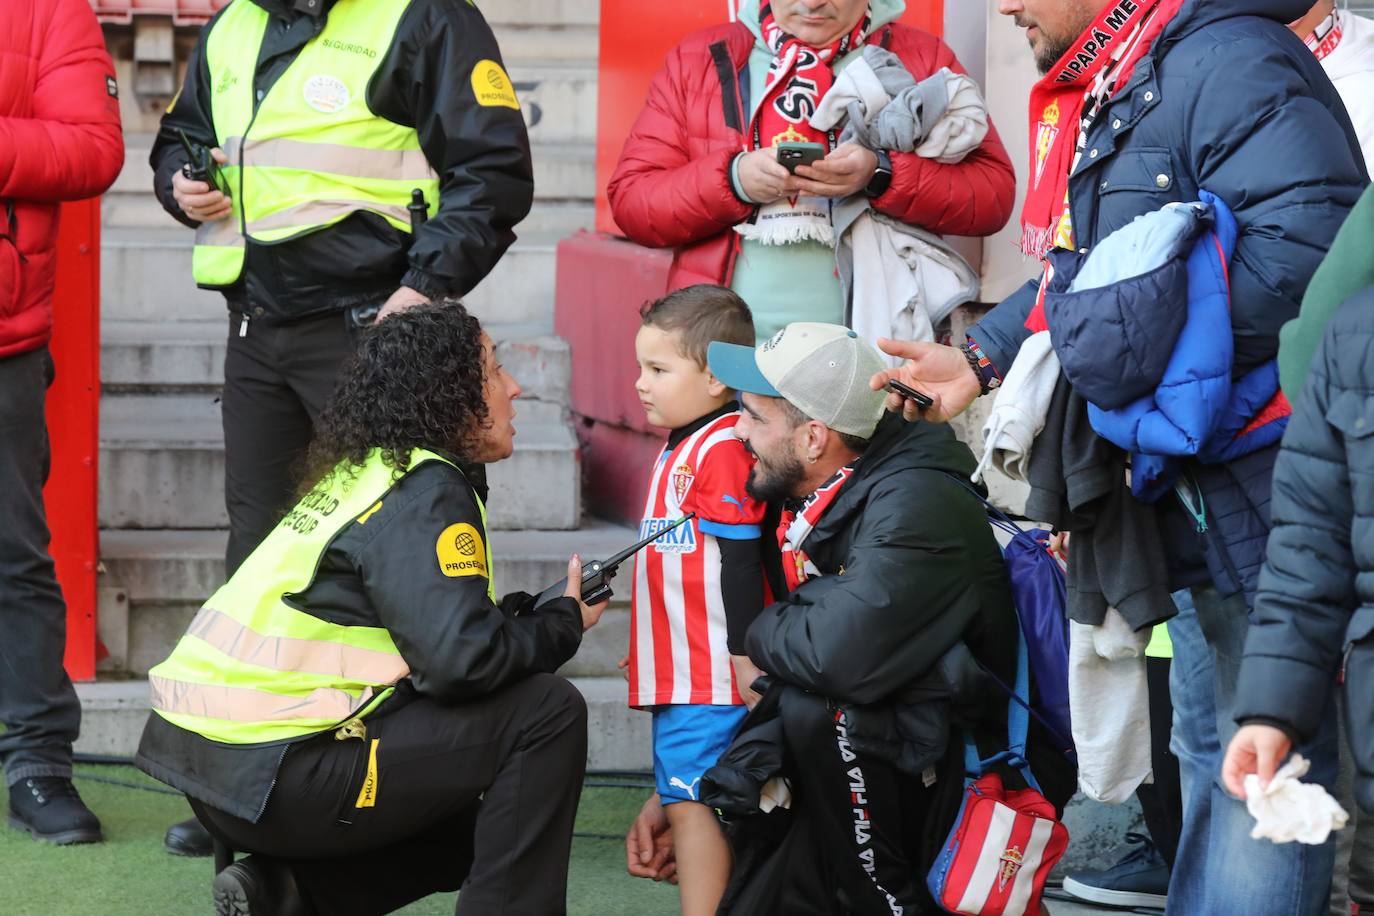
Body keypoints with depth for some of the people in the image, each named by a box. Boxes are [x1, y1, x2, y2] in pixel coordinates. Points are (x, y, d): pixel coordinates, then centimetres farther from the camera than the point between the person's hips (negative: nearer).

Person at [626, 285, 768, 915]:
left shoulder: (724, 450, -16)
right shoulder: (679, 448, 16)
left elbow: (741, 569, -19)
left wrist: (747, 670, -20)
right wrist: (644, 653, 27)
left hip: (712, 677, -10)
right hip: (679, 674, 10)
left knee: (693, 804, -10)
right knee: (683, 800, 13)